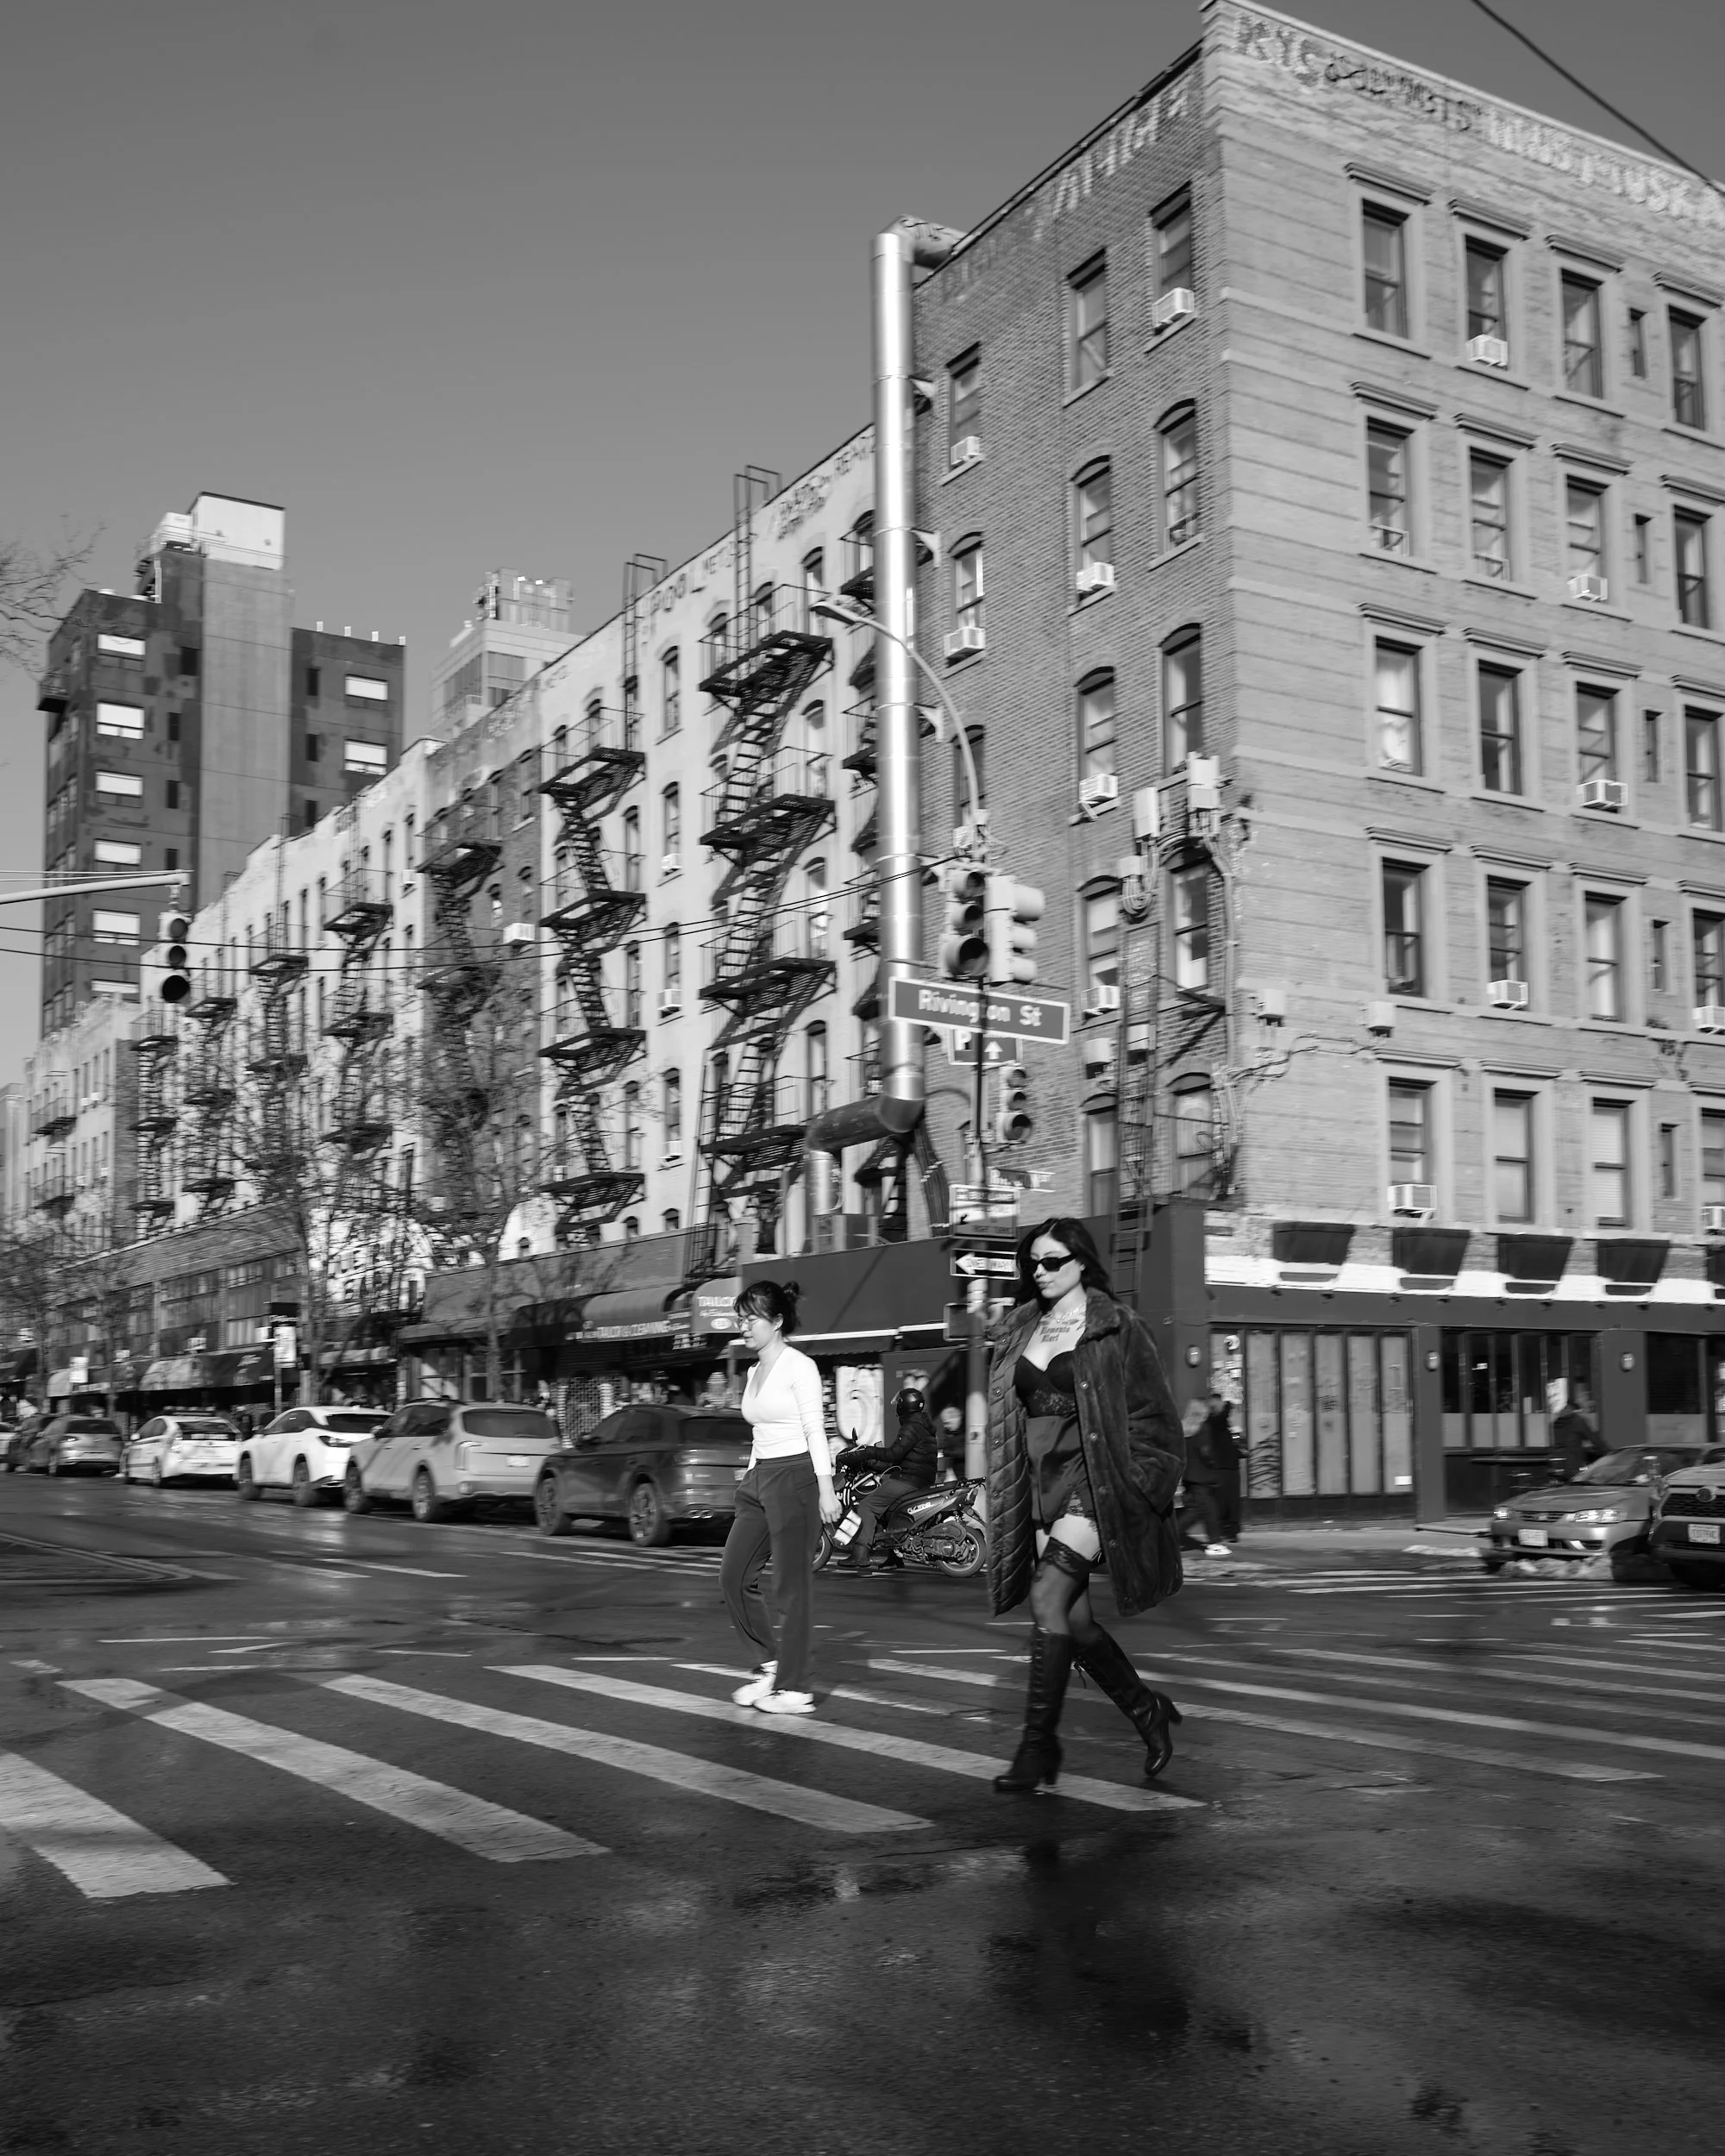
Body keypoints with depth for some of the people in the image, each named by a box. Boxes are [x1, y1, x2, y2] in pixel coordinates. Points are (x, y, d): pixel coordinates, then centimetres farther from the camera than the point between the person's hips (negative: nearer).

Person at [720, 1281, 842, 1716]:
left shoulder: (799, 1367, -9)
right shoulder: (755, 1372, 15)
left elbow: (815, 1431, -13)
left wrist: (825, 1489, -17)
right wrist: (750, 1476, 17)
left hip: (794, 1477, -9)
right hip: (758, 1479, 9)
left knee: (791, 1587, -4)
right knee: (734, 1578, 6)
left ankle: (794, 1689, 3)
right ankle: (772, 1661, 19)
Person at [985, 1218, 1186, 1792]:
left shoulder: (1115, 1329, -4)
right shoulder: (1020, 1333, 13)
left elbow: (1152, 1416, -3)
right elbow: (1008, 1419, 19)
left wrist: (1136, 1489, -10)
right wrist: (1006, 1496, 13)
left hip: (1092, 1480, -6)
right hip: (1041, 1484, 6)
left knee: (1048, 1595, -18)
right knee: (1073, 1617, 6)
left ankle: (1037, 1746, -12)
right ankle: (1147, 1710, 28)